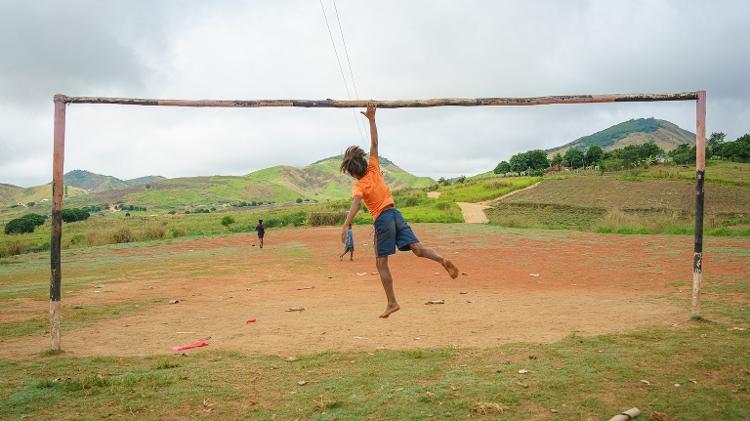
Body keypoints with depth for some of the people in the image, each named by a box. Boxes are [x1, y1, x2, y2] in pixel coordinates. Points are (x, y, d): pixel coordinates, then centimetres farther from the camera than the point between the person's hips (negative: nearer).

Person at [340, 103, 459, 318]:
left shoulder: (358, 187, -6)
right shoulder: (374, 169, 8)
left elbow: (355, 204, -26)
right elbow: (374, 143, 11)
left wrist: (346, 225, -38)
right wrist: (371, 119, 10)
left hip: (382, 220, -5)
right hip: (396, 214, 5)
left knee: (381, 264, 2)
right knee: (417, 248, -4)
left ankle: (392, 303, 1)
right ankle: (443, 260, -33)